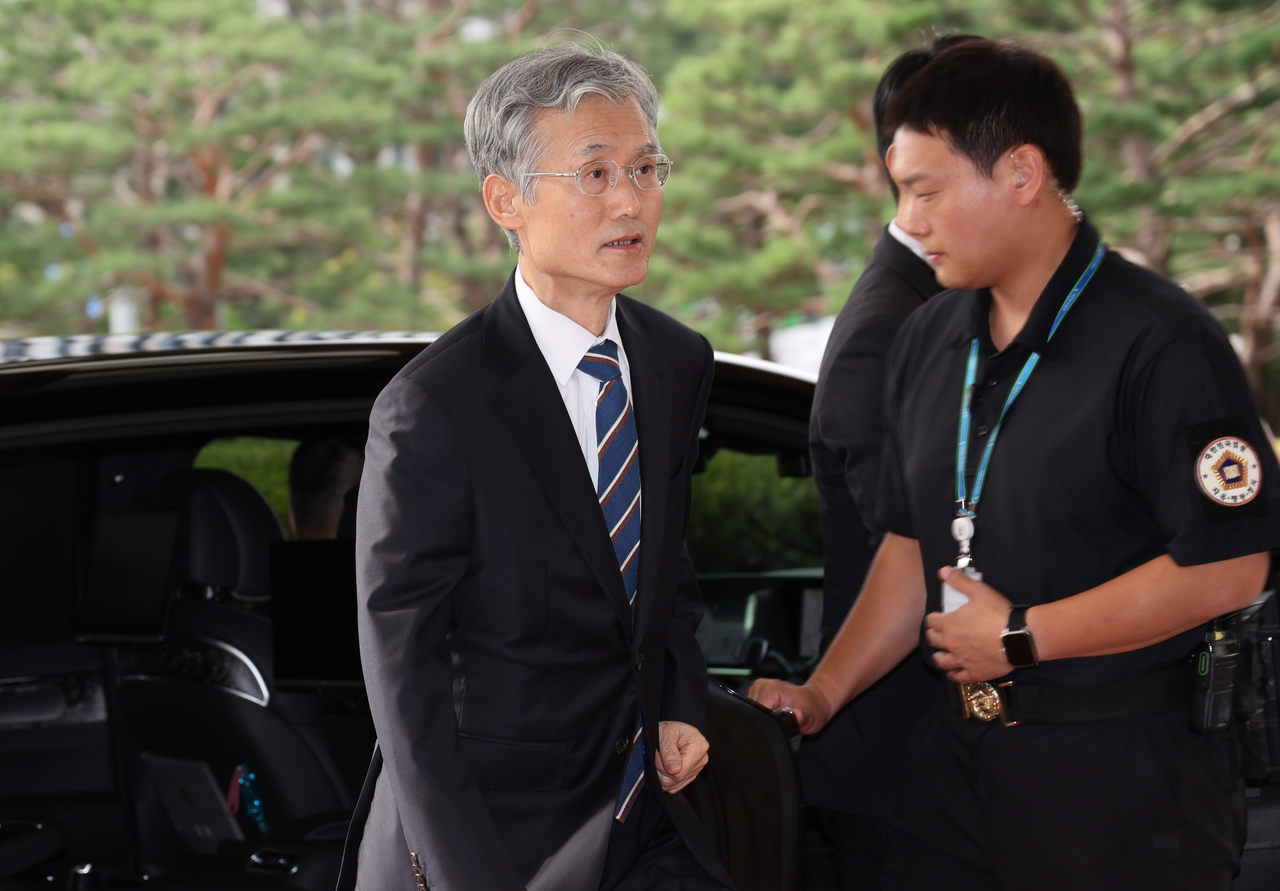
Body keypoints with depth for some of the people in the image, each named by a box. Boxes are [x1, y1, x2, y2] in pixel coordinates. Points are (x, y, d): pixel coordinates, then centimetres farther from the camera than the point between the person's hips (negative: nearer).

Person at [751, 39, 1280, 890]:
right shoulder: (929, 341, 10)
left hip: (1129, 775, -7)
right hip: (961, 752, 7)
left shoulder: (1162, 342, -15)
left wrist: (1020, 637, -14)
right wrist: (823, 693, 6)